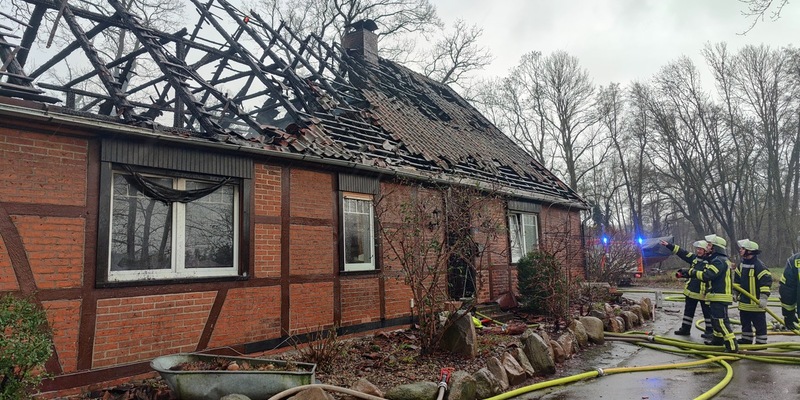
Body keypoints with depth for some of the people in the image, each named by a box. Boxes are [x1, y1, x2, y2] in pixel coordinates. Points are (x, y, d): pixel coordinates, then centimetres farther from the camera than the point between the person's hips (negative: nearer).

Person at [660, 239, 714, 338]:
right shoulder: (694, 258, 6)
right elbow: (681, 252, 7)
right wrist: (668, 245, 3)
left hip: (704, 292, -7)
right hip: (691, 290, 7)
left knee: (707, 312, 6)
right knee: (688, 310, 14)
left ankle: (709, 331, 17)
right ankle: (685, 329, 23)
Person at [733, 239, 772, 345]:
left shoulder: (759, 265, -18)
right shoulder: (742, 264, 8)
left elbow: (767, 280, -21)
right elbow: (737, 279, 19)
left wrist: (764, 297, -24)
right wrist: (736, 293, 18)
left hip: (756, 302, -8)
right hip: (744, 301, 8)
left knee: (759, 324, 3)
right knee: (745, 323, 18)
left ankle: (761, 342, 13)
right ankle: (746, 339, 31)